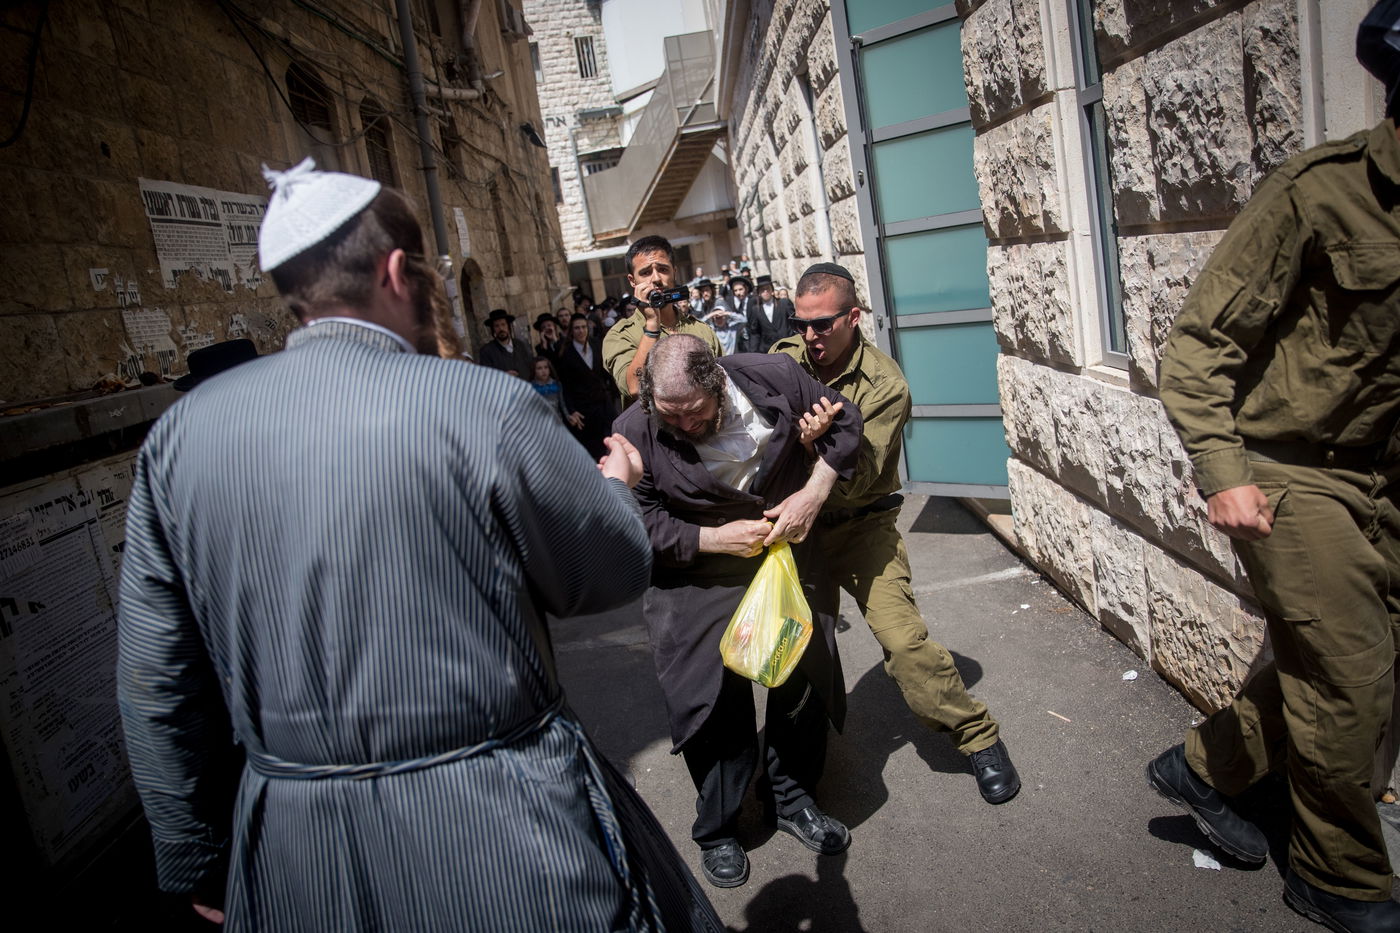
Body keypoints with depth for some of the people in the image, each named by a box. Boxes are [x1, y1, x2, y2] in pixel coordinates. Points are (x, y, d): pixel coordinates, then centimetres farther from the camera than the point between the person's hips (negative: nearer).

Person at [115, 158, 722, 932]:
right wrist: (614, 486, 16)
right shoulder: (487, 405, -19)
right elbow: (615, 572, -6)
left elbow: (154, 691, 3)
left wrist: (197, 863, 16)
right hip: (499, 841, -4)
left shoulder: (176, 434, -3)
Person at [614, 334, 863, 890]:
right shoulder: (635, 434, -20)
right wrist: (716, 538, -23)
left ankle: (791, 799, 37)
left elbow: (844, 423, -3)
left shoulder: (774, 378, -16)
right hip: (695, 582, -2)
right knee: (715, 701, 1)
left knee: (806, 677, 11)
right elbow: (642, 525, -15)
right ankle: (717, 830, 26)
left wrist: (812, 494, -15)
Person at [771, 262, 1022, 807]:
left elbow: (857, 481, -22)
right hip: (801, 524, 4)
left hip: (862, 525, -3)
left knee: (902, 639, -14)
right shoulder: (785, 360, -4)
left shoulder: (883, 384, -17)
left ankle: (979, 739, 7)